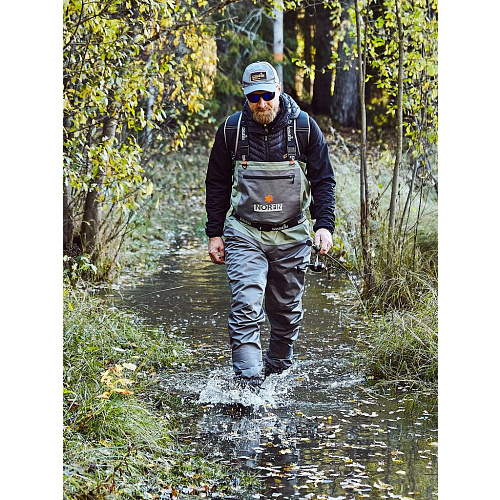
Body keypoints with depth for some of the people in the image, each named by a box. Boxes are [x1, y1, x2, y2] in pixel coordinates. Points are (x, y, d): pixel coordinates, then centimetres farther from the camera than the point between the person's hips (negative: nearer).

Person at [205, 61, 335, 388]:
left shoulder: (304, 127, -3)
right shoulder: (232, 130, -2)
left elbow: (323, 180, 2)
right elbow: (217, 185, 8)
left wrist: (324, 224, -11)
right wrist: (214, 234, 5)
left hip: (291, 238, 1)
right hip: (244, 235, -1)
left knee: (287, 313, 11)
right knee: (246, 310, -15)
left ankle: (277, 369, 33)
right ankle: (248, 385, -18)